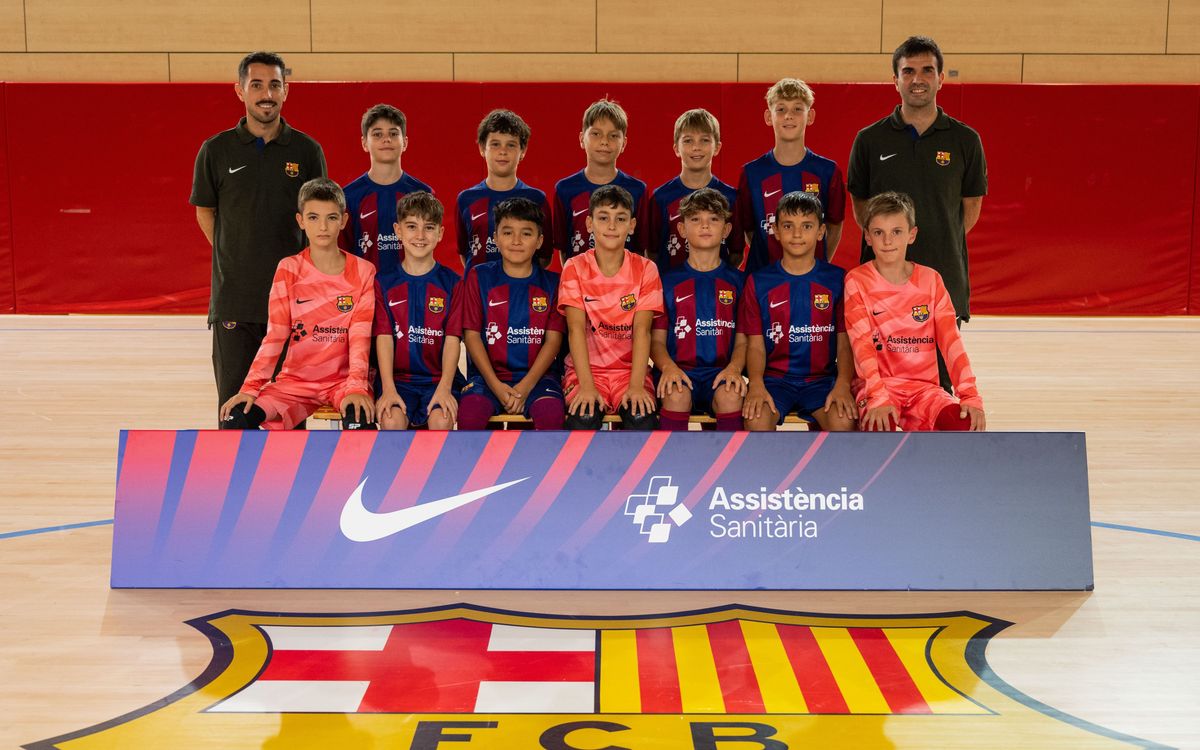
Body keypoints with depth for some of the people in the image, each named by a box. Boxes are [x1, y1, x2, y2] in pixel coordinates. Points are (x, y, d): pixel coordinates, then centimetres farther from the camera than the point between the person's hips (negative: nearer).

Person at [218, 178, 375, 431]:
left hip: (343, 379, -2)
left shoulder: (363, 272, -2)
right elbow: (274, 336, -3)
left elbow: (360, 337, -9)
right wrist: (250, 388, -14)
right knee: (235, 416, -19)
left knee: (359, 418, -33)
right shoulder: (288, 269, 1)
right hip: (296, 379, 2)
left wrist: (356, 387, -24)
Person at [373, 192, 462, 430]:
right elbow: (384, 337, -1)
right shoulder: (384, 283, 8)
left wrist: (444, 388, -15)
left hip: (439, 378, 0)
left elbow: (452, 339, -1)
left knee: (441, 420, -27)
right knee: (391, 420, -27)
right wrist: (388, 389, -14)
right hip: (398, 378, 0)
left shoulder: (451, 283, 6)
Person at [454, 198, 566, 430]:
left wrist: (525, 387, -12)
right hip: (488, 374, 0)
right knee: (469, 412, -32)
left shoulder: (551, 282, 8)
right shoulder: (479, 277, 8)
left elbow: (553, 339, 2)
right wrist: (496, 385, -11)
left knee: (551, 412, -32)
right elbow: (471, 334, 2)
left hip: (536, 375, 0)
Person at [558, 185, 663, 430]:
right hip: (586, 368, -1)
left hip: (629, 369, 1)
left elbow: (641, 330, -9)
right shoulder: (575, 268, -1)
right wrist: (586, 385, -23)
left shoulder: (645, 269, 0)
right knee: (583, 418, -30)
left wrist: (636, 385, -22)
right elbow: (576, 329, -11)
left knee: (642, 419, -28)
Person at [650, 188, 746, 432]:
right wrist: (668, 366, -14)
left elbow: (743, 340, 10)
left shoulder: (736, 281, 14)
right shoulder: (669, 281, 12)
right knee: (676, 395, -34)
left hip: (721, 370, 0)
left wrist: (734, 368, -12)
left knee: (731, 396, -33)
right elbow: (657, 339, 9)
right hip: (680, 369, 0)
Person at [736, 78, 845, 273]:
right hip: (763, 274, 0)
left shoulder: (828, 171, 1)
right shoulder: (752, 173, 0)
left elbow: (834, 226, 8)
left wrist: (820, 265, 2)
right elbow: (747, 229, 6)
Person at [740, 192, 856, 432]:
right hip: (774, 378, 0)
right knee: (756, 419, -31)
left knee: (844, 421, -29)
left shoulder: (837, 279, 6)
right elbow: (755, 344, 2)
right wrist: (756, 384, -17)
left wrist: (843, 384, -14)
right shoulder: (759, 282, 6)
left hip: (821, 379, 0)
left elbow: (845, 342, 4)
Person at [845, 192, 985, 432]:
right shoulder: (857, 281, -2)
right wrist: (878, 397, -26)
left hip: (924, 386, 3)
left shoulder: (930, 280, 6)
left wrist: (970, 395, -14)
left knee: (967, 424, -25)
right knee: (880, 427, -35)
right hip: (876, 385, -3)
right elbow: (862, 343, -13)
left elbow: (951, 340, -1)